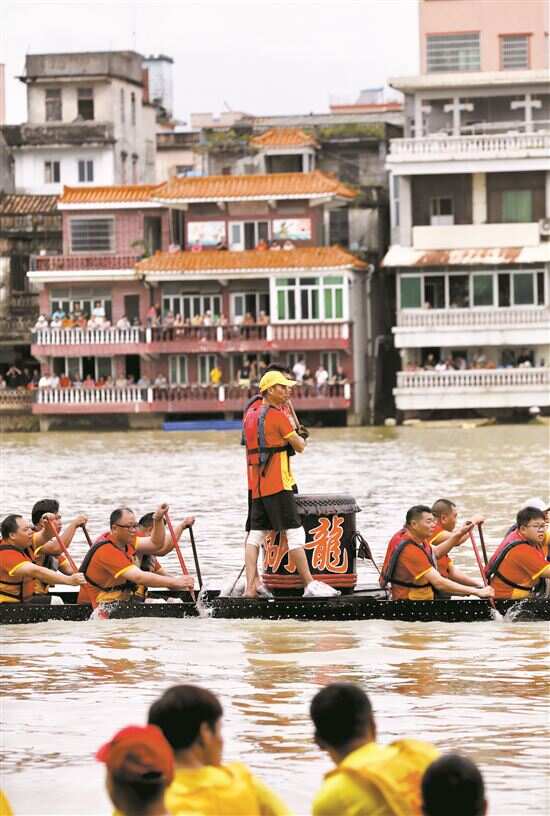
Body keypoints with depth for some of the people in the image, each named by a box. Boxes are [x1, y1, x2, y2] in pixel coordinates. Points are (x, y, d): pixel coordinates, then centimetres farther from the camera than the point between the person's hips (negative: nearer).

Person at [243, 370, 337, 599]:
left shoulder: (251, 417, 14)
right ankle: (310, 584, -9)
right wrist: (299, 438, 18)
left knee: (255, 535, 6)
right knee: (295, 532, -7)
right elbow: (300, 446, -4)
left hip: (257, 485, 9)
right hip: (278, 485, -8)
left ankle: (250, 588, 1)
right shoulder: (278, 416, -11)